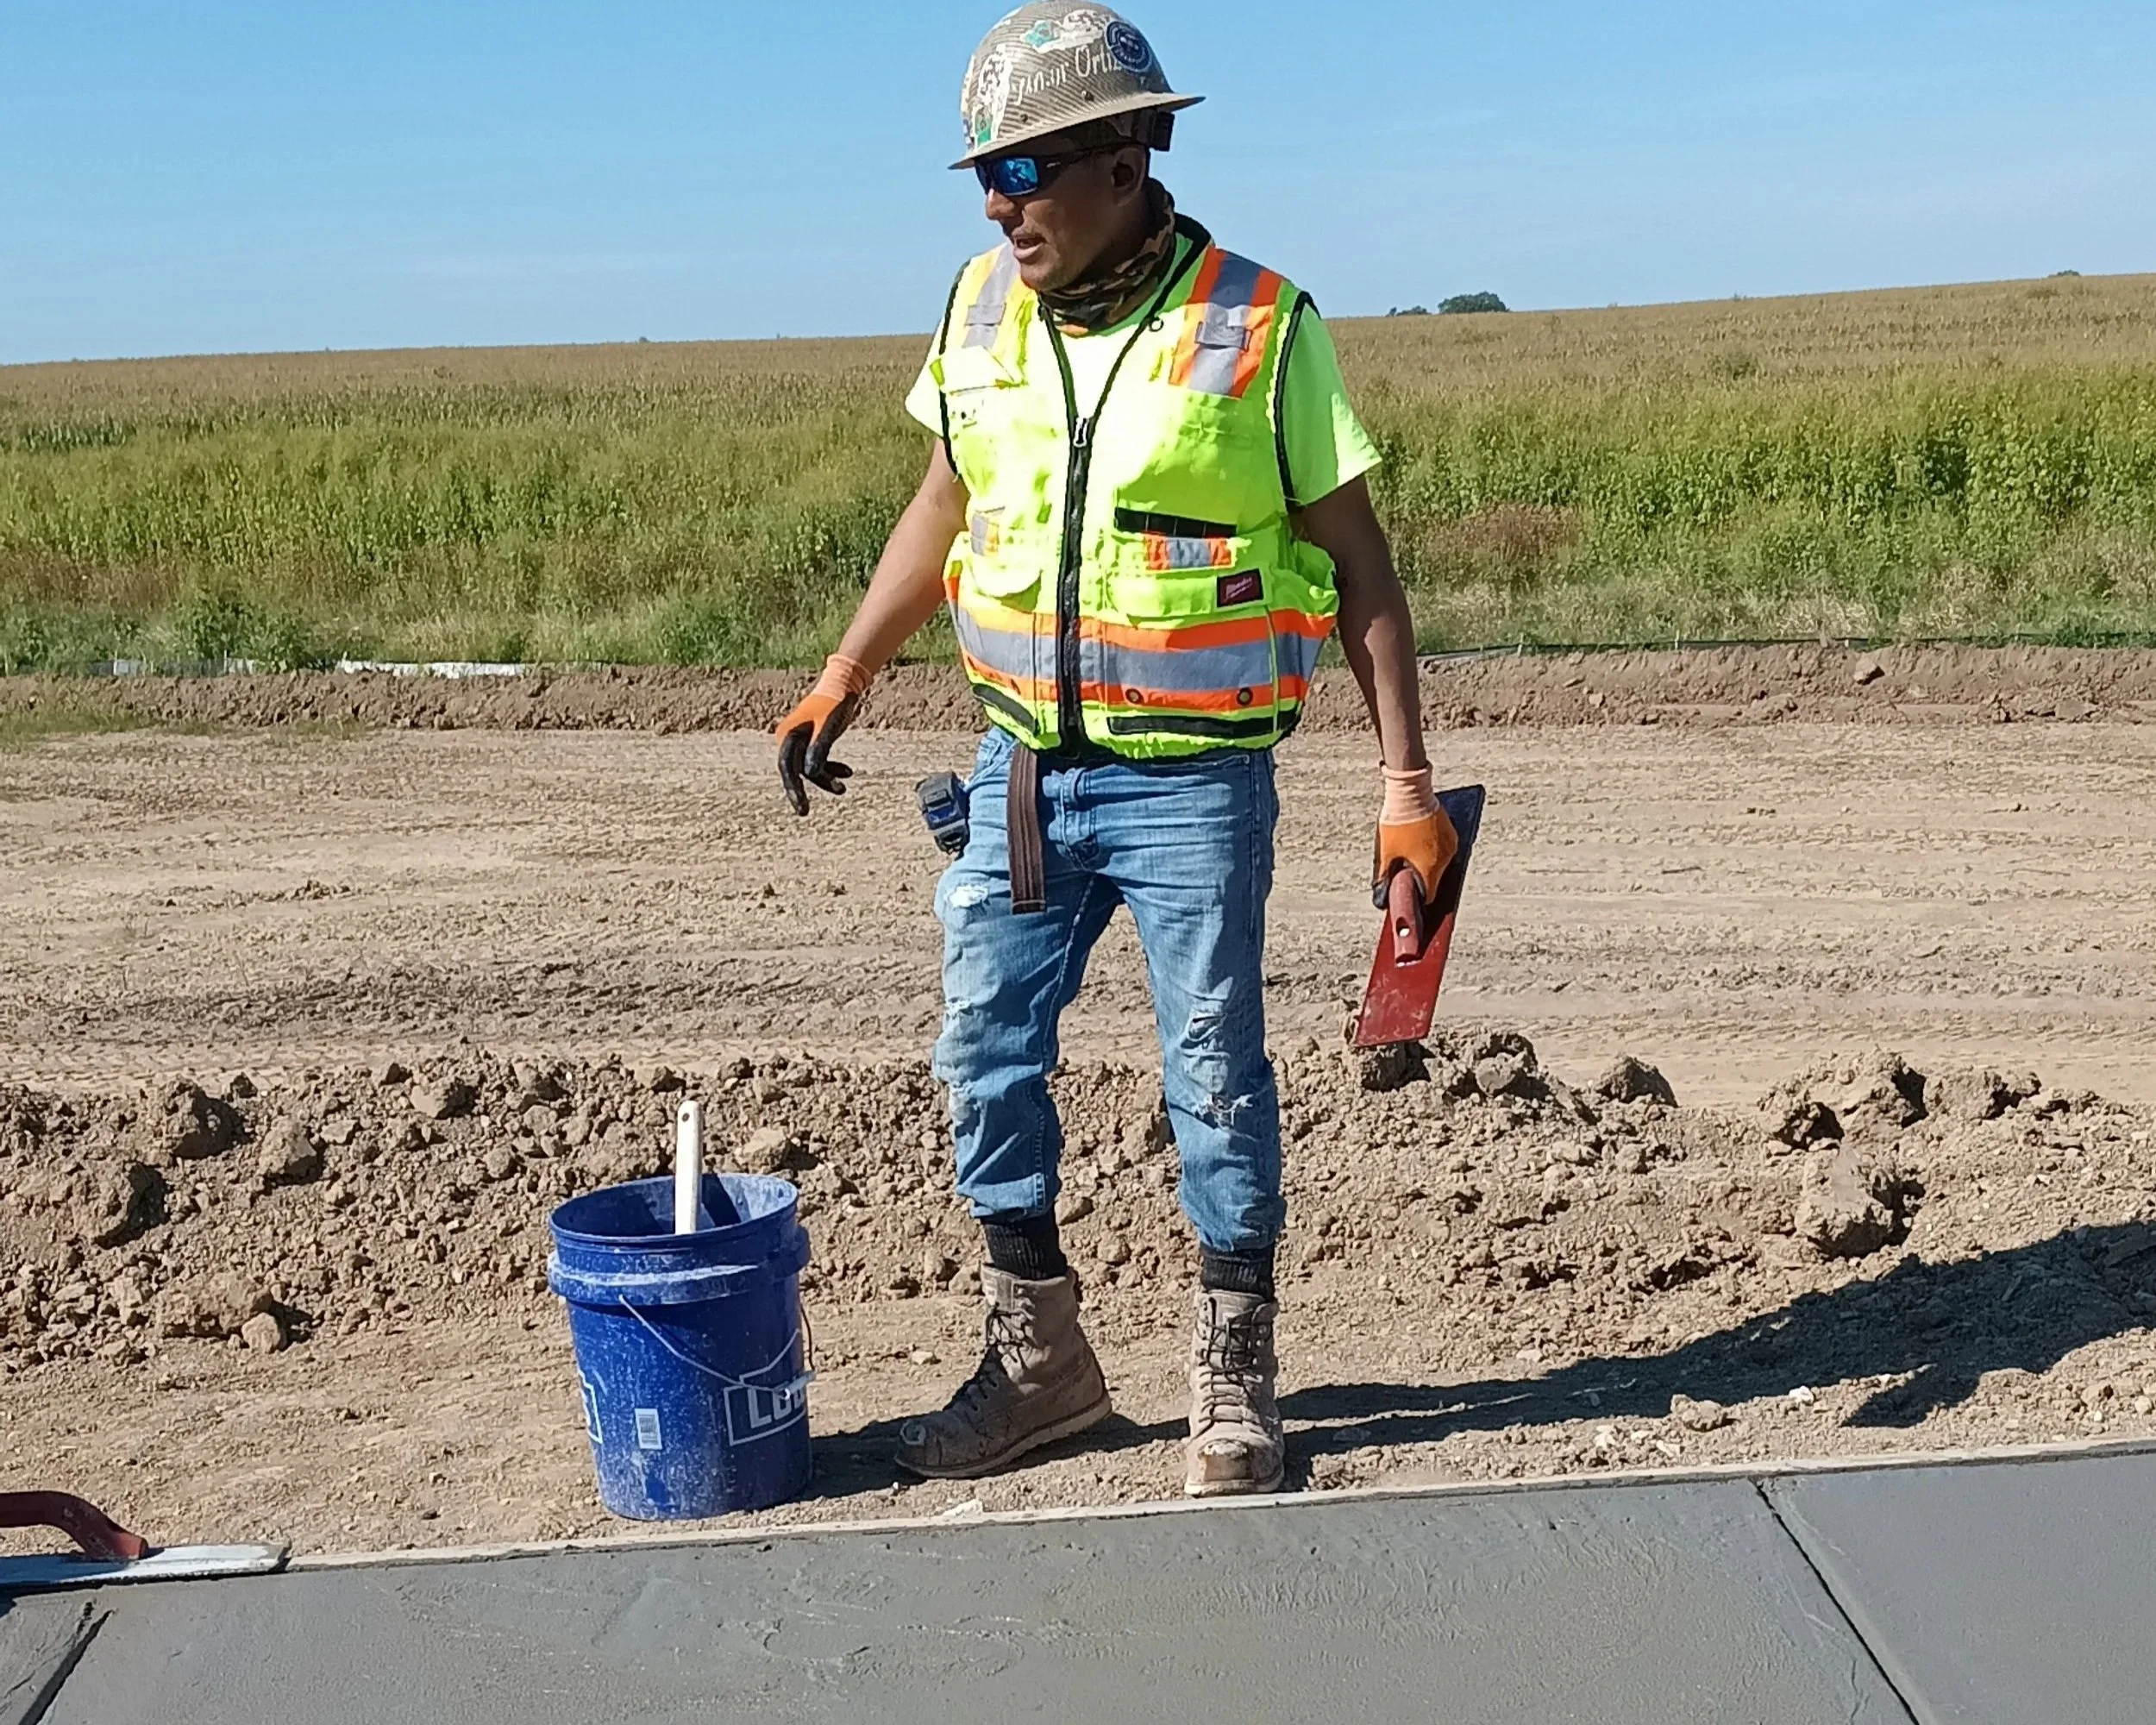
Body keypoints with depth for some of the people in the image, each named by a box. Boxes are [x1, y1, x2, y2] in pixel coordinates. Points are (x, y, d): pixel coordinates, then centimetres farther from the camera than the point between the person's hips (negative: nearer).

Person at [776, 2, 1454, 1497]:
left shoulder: (1260, 328, -9)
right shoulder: (982, 310, 4)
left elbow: (1361, 569, -6)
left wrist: (1408, 785, -10)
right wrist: (846, 676, 14)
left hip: (1196, 781, -5)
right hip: (1026, 767, 5)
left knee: (1216, 1076, 4)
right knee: (987, 1053, 9)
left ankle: (1237, 1382, 22)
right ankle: (1040, 1358, 27)